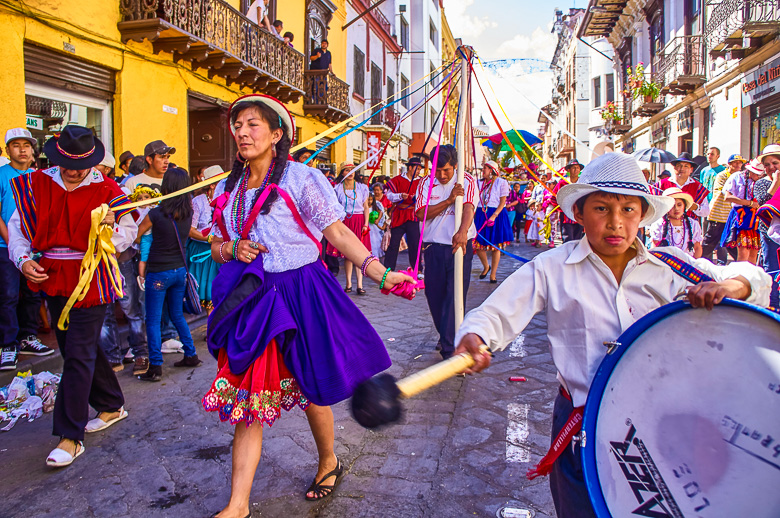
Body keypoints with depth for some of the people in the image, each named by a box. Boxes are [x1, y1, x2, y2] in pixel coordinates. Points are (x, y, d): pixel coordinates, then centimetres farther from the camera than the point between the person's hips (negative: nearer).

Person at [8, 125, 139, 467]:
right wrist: (23, 260, -5)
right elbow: (17, 227, 11)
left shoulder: (106, 190, -6)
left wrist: (112, 228, -25)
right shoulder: (37, 185, 5)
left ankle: (71, 436, 5)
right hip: (52, 278, 6)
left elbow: (129, 231, -3)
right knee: (73, 348, 16)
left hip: (90, 281, -6)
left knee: (79, 355, -5)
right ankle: (112, 406, 34)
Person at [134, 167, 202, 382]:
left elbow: (136, 235, -4)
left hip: (158, 273, -5)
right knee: (177, 316, 20)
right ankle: (191, 355, 24)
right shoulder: (188, 212, -4)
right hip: (180, 270, 5)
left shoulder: (155, 214, -17)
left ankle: (155, 367, 4)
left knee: (153, 321, 3)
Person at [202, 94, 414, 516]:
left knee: (309, 388, 11)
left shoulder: (302, 179, -7)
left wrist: (380, 273, -19)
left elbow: (338, 233, -10)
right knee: (247, 399, 5)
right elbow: (216, 249, 17)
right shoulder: (227, 189, 10)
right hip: (250, 301, 4)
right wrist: (233, 249, -7)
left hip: (300, 297, -4)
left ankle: (329, 463, 40)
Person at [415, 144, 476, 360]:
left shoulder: (467, 181, 0)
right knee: (434, 295, 10)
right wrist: (449, 200, -15)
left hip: (460, 245, -3)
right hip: (434, 247, 3)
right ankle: (445, 336, 33)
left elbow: (468, 207, -19)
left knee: (455, 296, -8)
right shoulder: (426, 184, 6)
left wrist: (463, 231, -38)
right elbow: (421, 213, -7)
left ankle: (450, 349, -5)